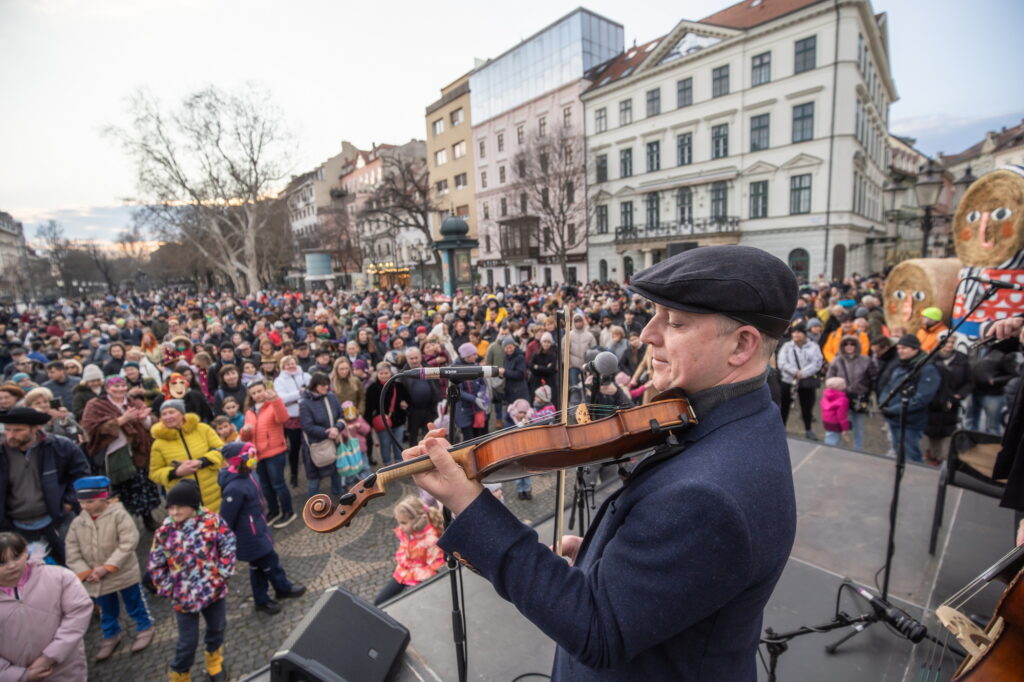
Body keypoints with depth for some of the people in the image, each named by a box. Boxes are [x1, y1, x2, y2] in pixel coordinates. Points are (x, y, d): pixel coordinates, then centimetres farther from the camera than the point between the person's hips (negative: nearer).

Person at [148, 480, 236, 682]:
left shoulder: (212, 520, -15)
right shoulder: (164, 532, -13)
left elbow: (228, 546, -6)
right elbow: (155, 565, 0)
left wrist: (223, 573, -9)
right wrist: (169, 589, -3)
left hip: (214, 589, 1)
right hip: (184, 596, -1)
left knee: (217, 629, 22)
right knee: (188, 641, 10)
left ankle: (214, 661, 50)